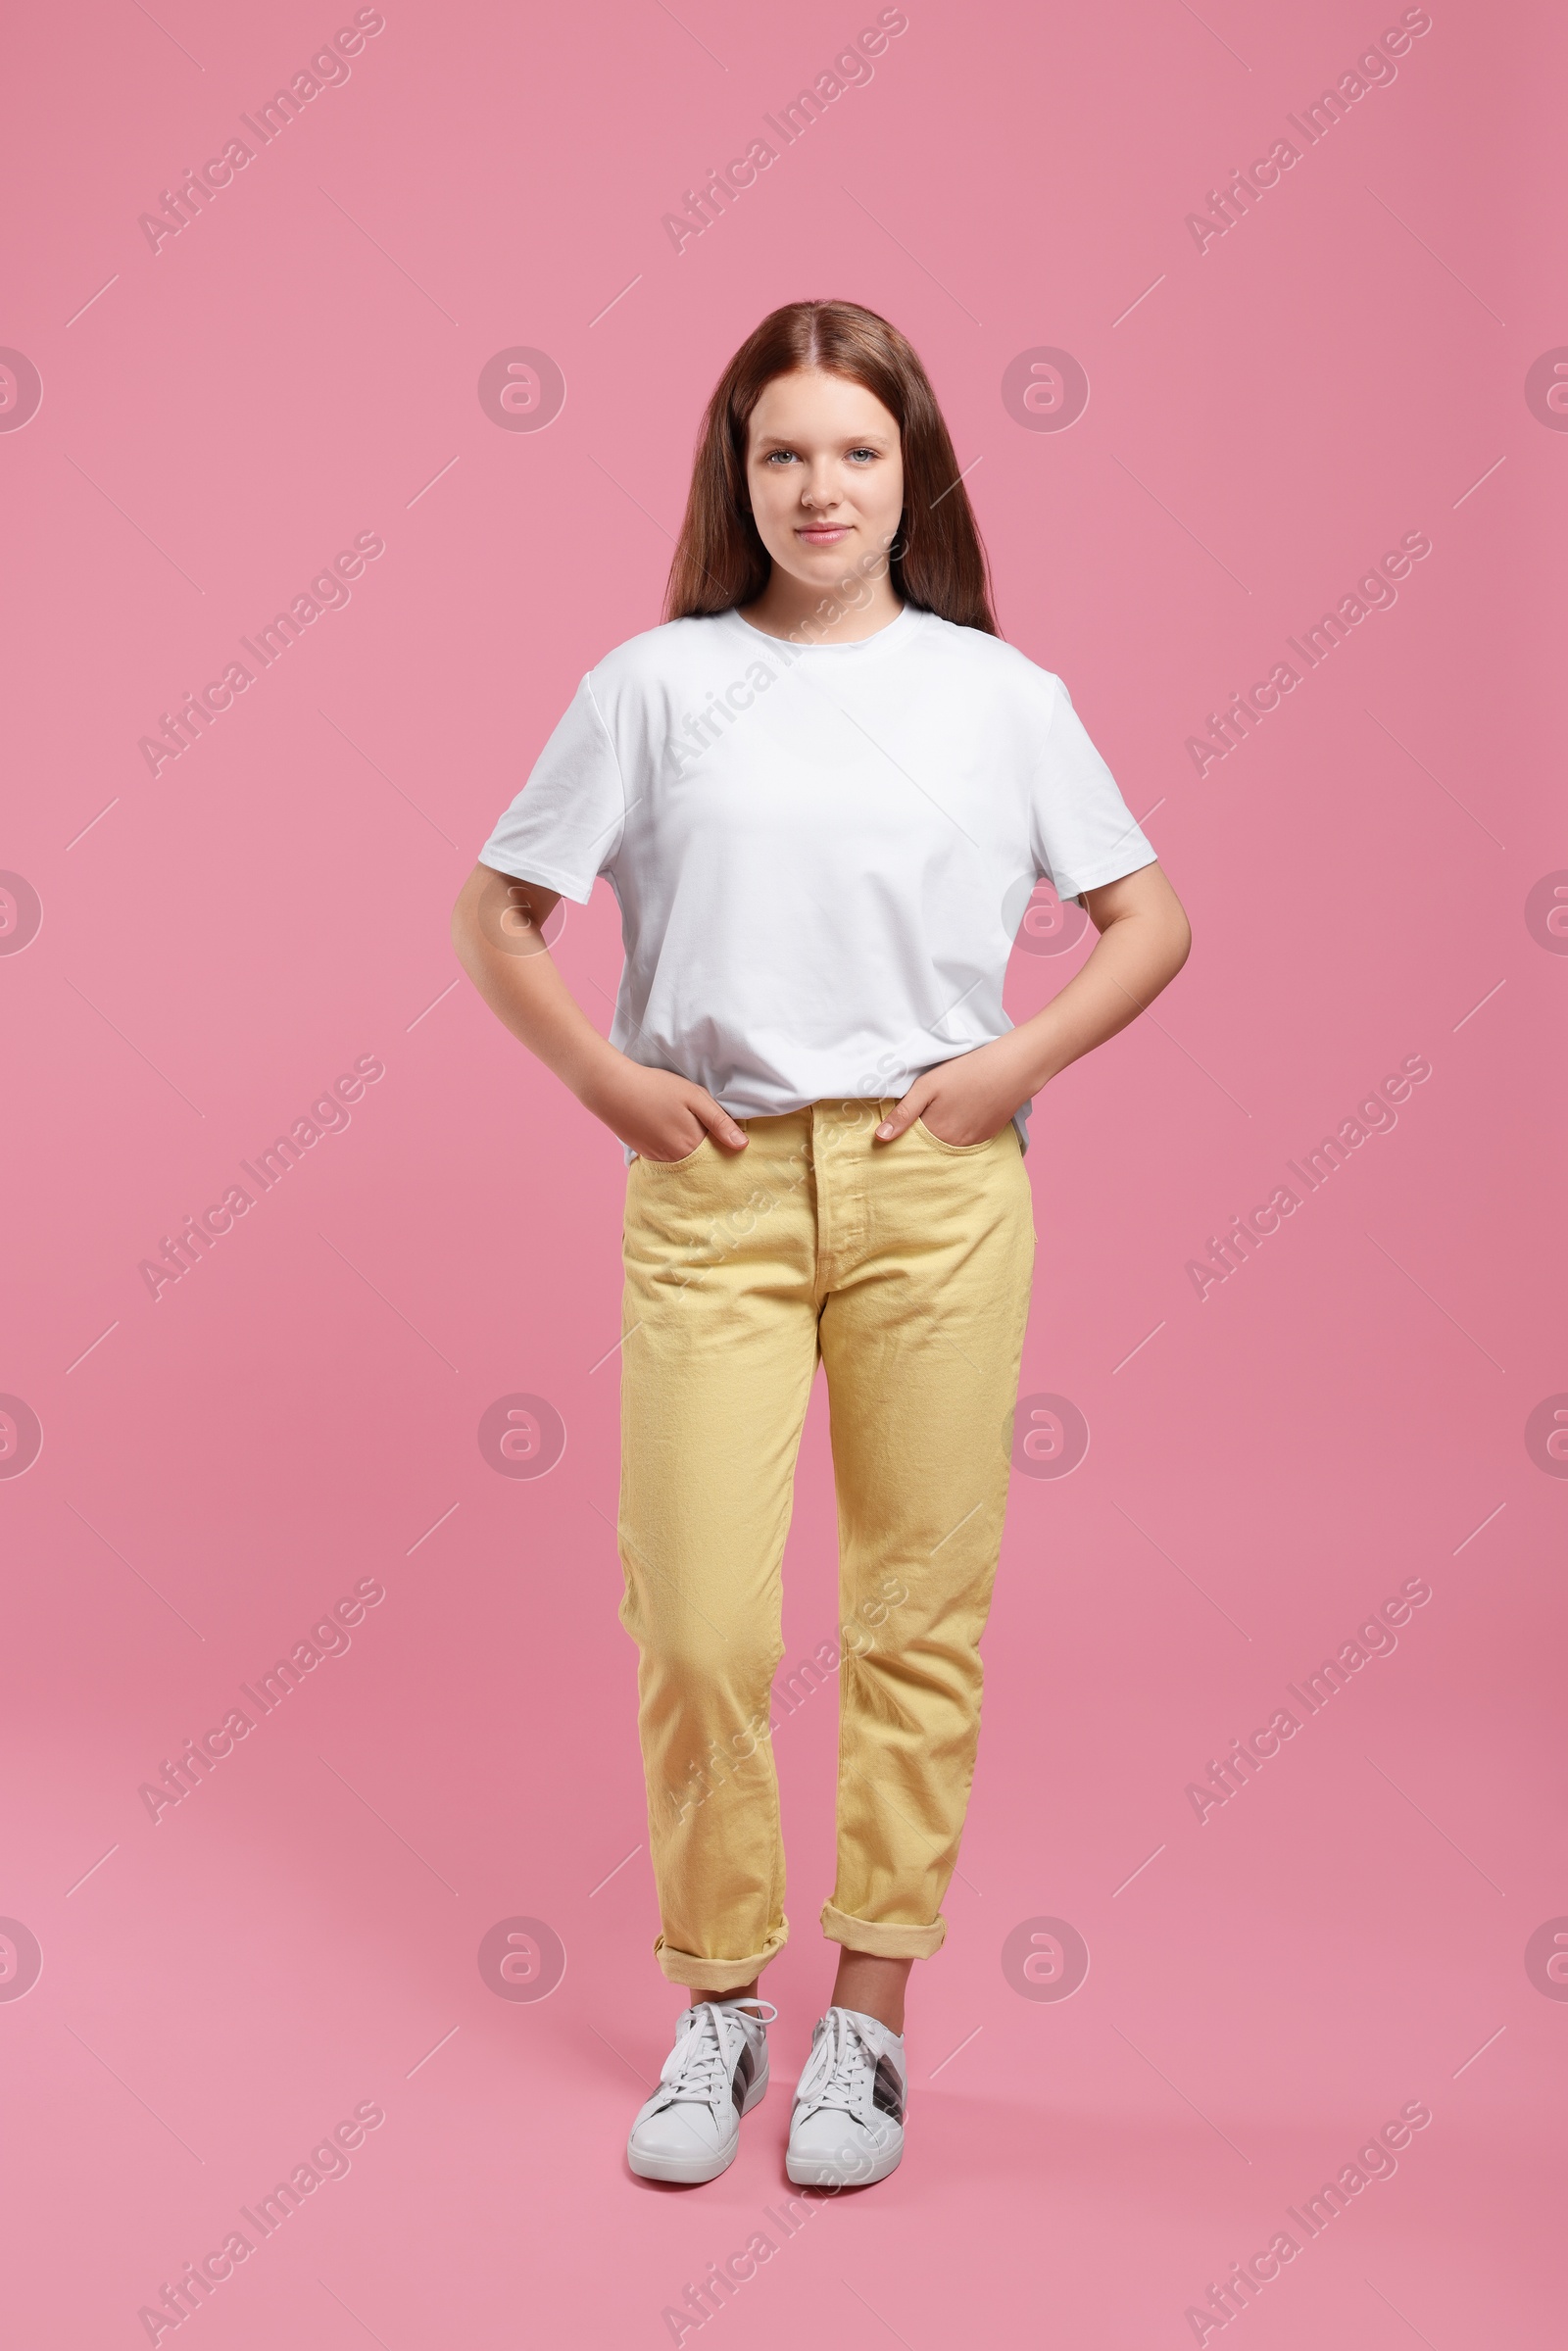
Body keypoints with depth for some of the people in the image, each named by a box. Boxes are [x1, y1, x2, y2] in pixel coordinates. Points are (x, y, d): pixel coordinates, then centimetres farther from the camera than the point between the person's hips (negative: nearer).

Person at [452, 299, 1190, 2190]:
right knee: (698, 1627, -2)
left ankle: (871, 2017, 22)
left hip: (935, 1188, 1)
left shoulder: (1001, 694, 7)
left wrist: (1024, 1056, -2)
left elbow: (1150, 917, 12)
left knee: (918, 1612, 5)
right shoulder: (656, 684, 6)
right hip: (711, 1188, 0)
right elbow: (495, 910, 10)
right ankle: (718, 2006, 21)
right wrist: (598, 1072, -3)